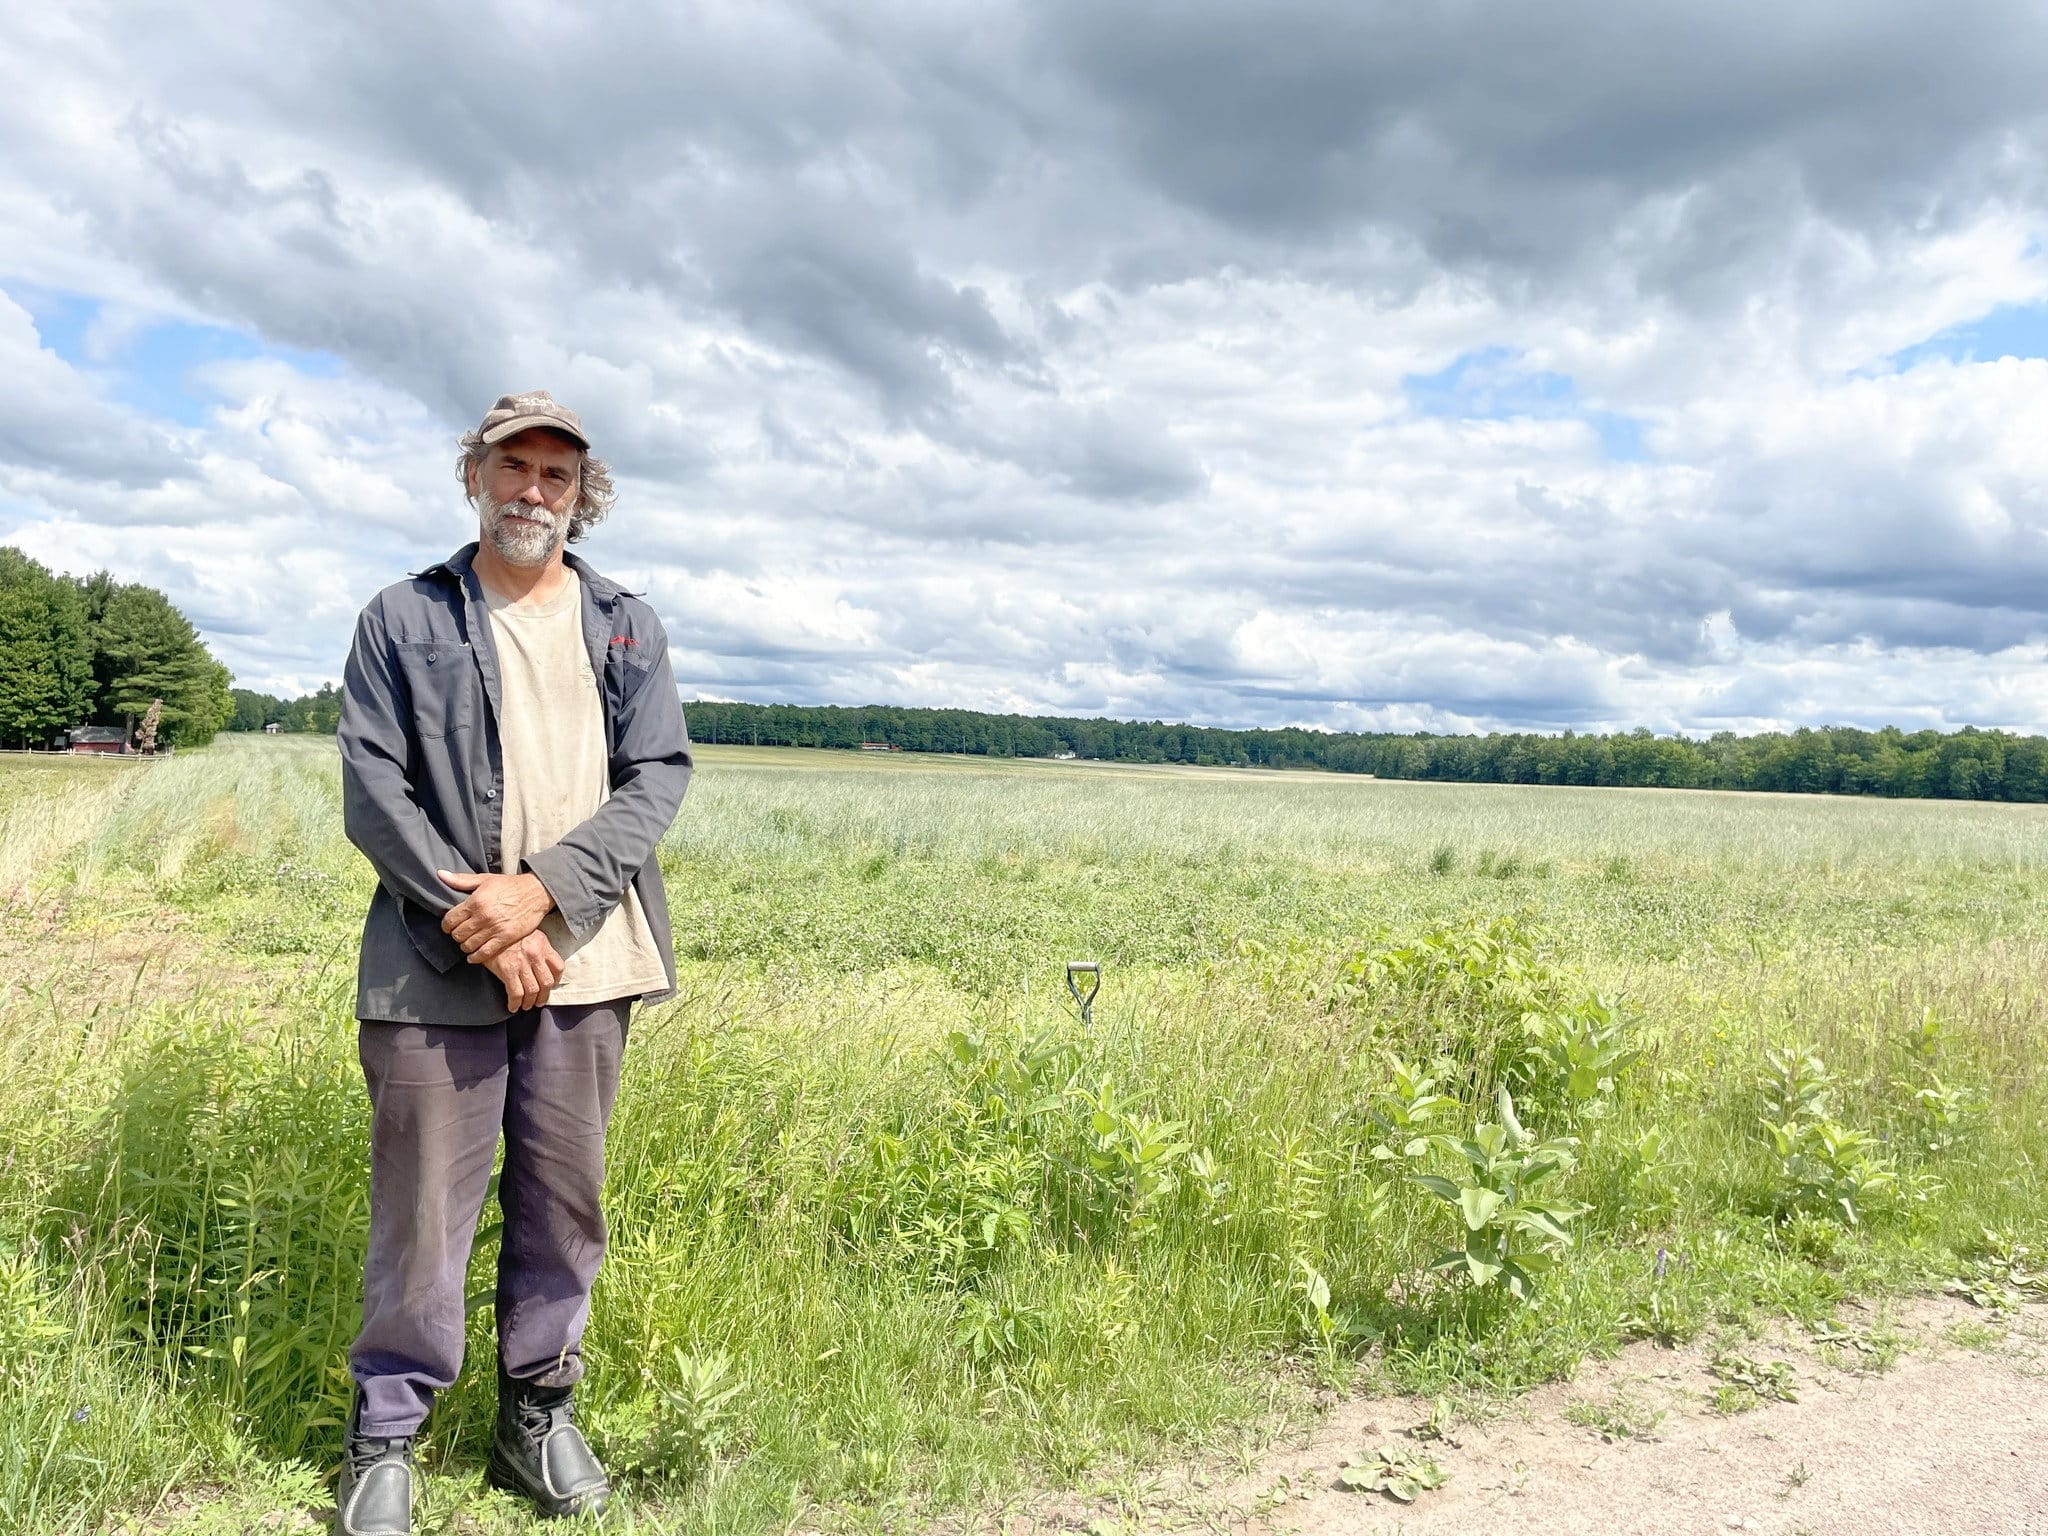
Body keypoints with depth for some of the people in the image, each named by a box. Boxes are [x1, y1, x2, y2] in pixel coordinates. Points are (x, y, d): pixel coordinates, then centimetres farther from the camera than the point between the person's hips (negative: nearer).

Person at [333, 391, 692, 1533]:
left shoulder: (629, 627, 11)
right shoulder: (404, 619, 6)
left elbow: (659, 776, 1)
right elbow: (372, 786, -2)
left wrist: (543, 891, -12)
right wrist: (470, 910, -13)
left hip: (584, 954, 2)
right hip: (438, 959, -2)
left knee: (565, 1196, 9)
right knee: (424, 1202, 3)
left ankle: (540, 1413, 27)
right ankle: (387, 1436, 22)